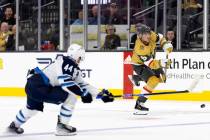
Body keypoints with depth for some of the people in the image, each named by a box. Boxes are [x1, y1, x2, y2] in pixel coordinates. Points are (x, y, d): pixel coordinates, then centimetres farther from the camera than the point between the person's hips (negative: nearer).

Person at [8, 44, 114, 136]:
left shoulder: (74, 69, 17)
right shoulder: (65, 62, -13)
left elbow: (82, 84, 20)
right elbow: (65, 82, -25)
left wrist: (100, 94, 17)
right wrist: (83, 93, -22)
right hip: (38, 85, -10)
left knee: (34, 107, 38)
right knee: (70, 98, -11)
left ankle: (15, 125, 58)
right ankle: (61, 126, 0)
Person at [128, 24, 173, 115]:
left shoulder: (151, 35, -22)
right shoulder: (140, 48, -40)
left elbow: (160, 37, 2)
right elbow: (150, 63, -41)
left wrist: (166, 45, -13)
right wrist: (161, 63, -55)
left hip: (149, 60, 8)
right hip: (139, 64, -8)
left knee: (161, 77, 14)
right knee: (153, 81, -27)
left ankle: (136, 78, 31)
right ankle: (139, 105, -23)